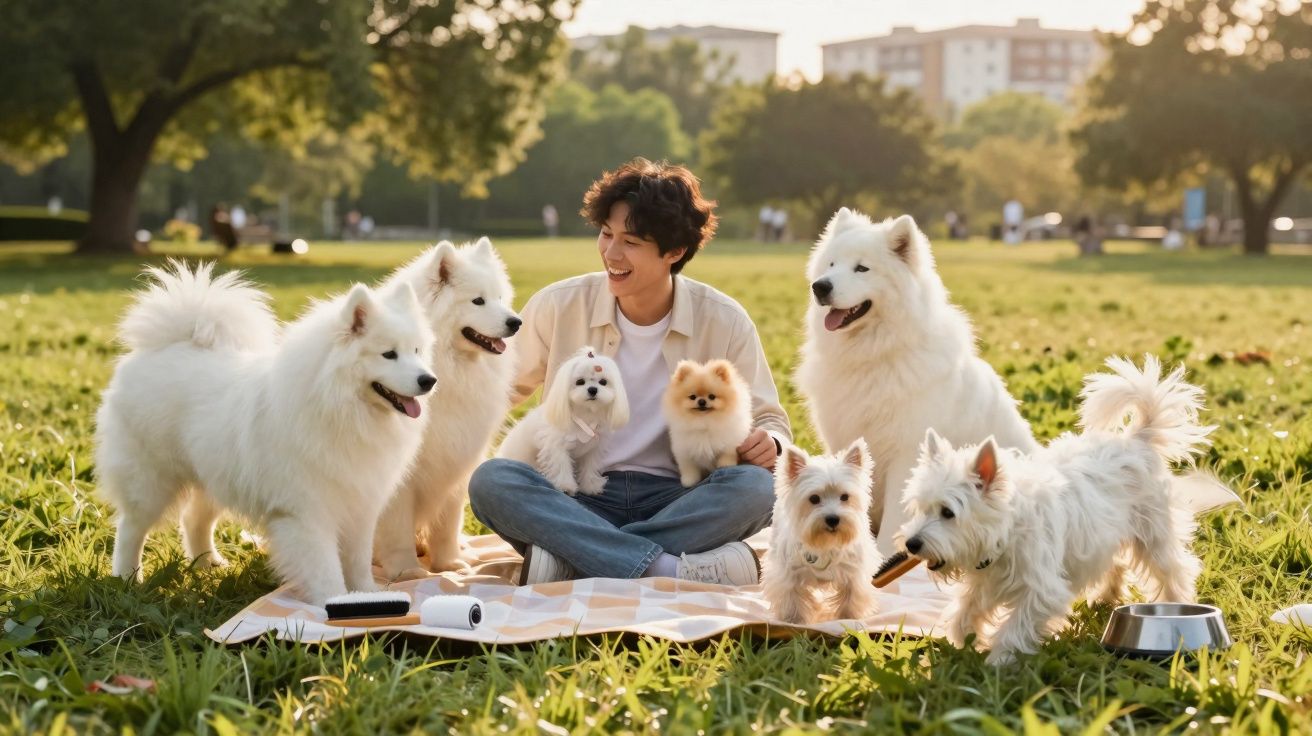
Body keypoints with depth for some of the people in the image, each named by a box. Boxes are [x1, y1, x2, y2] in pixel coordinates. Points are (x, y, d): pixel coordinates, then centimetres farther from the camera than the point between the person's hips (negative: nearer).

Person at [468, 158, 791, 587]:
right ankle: (671, 570, -39)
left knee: (756, 486, -31)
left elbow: (768, 420, 9)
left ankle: (570, 560, -31)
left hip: (678, 501, 0)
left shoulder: (724, 322, 0)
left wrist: (768, 443, -16)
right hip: (578, 500, 0)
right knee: (491, 480, -29)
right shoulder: (559, 306, 1)